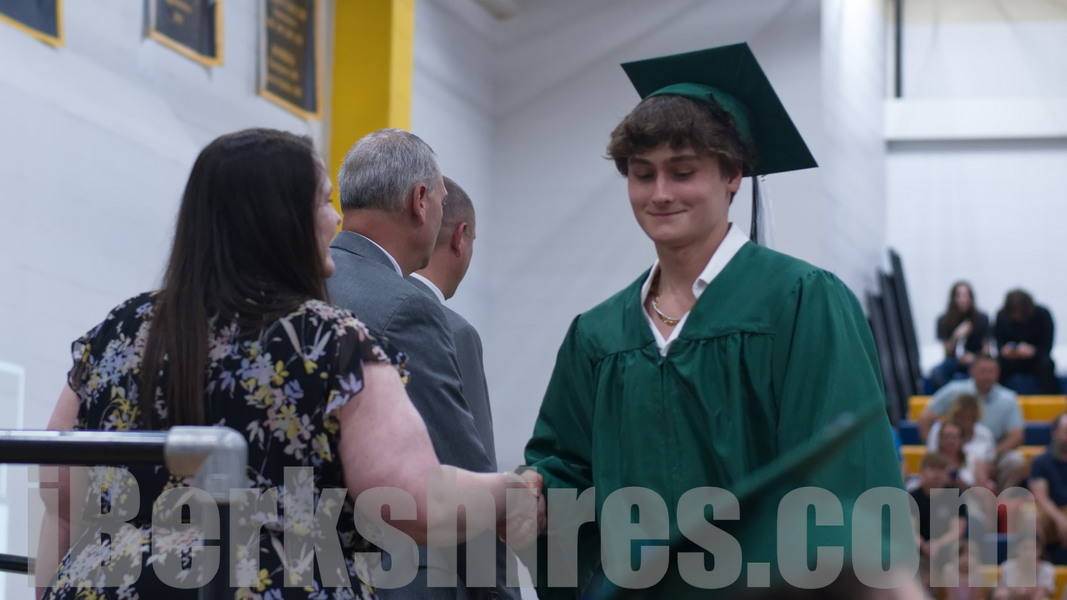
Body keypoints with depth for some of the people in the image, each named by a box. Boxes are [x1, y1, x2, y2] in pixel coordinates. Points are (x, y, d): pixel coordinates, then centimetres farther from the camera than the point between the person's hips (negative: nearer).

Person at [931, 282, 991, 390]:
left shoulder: (981, 318, -1)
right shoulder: (943, 320, -1)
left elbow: (986, 349, 4)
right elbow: (947, 351, -1)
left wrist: (973, 357, -16)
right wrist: (956, 336, -19)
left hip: (975, 360, -1)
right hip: (954, 360, 1)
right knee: (936, 373, -33)